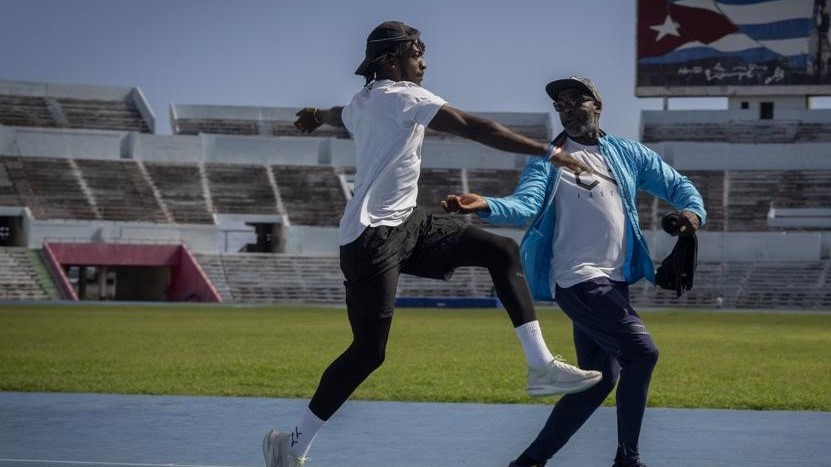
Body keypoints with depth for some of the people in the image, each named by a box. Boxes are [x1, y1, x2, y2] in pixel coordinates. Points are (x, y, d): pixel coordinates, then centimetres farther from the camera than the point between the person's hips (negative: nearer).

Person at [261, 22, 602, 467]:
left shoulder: (363, 102, 14)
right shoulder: (403, 96, -13)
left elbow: (340, 115, 39)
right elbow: (473, 128, -19)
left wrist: (317, 116, 64)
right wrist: (547, 152, -18)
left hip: (407, 223, 10)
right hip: (373, 236, -10)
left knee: (503, 251, 2)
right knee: (368, 351, -10)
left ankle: (541, 366, -3)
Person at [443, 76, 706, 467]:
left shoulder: (628, 154, 13)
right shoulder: (547, 161, 0)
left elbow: (676, 185, 16)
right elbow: (526, 205, -16)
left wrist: (693, 211, -7)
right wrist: (486, 206, -36)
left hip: (615, 282, 6)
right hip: (579, 280, -6)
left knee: (600, 379, 7)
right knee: (642, 353, -17)